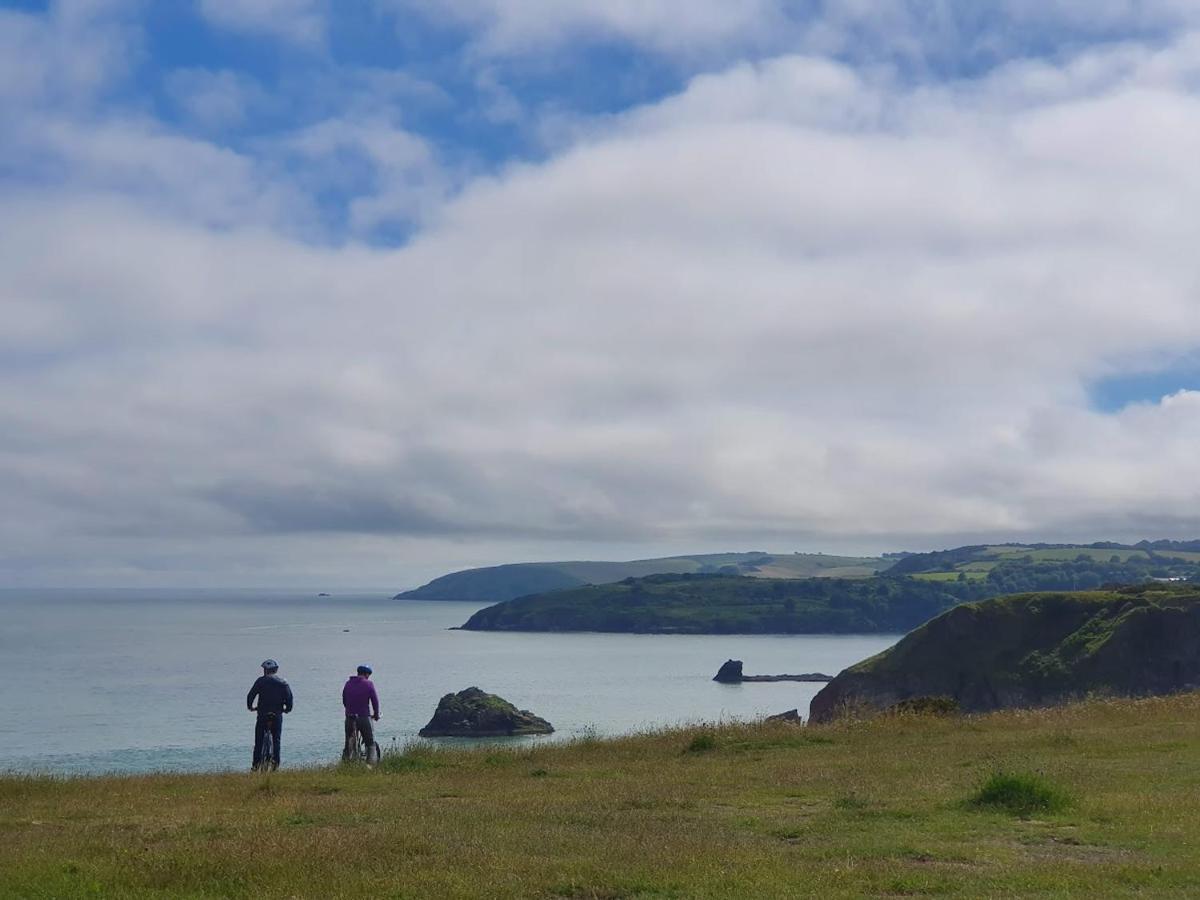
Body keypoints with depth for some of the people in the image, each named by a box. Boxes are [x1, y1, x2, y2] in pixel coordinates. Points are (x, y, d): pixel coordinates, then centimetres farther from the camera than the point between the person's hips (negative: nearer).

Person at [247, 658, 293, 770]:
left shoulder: (261, 680, 0)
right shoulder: (283, 683, 6)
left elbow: (251, 695, -2)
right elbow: (289, 698, 1)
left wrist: (250, 707, 15)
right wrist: (287, 709, 17)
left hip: (262, 714, -2)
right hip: (277, 715, 2)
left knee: (259, 740, 6)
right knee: (276, 738, 10)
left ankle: (256, 763, 3)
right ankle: (275, 760, -4)